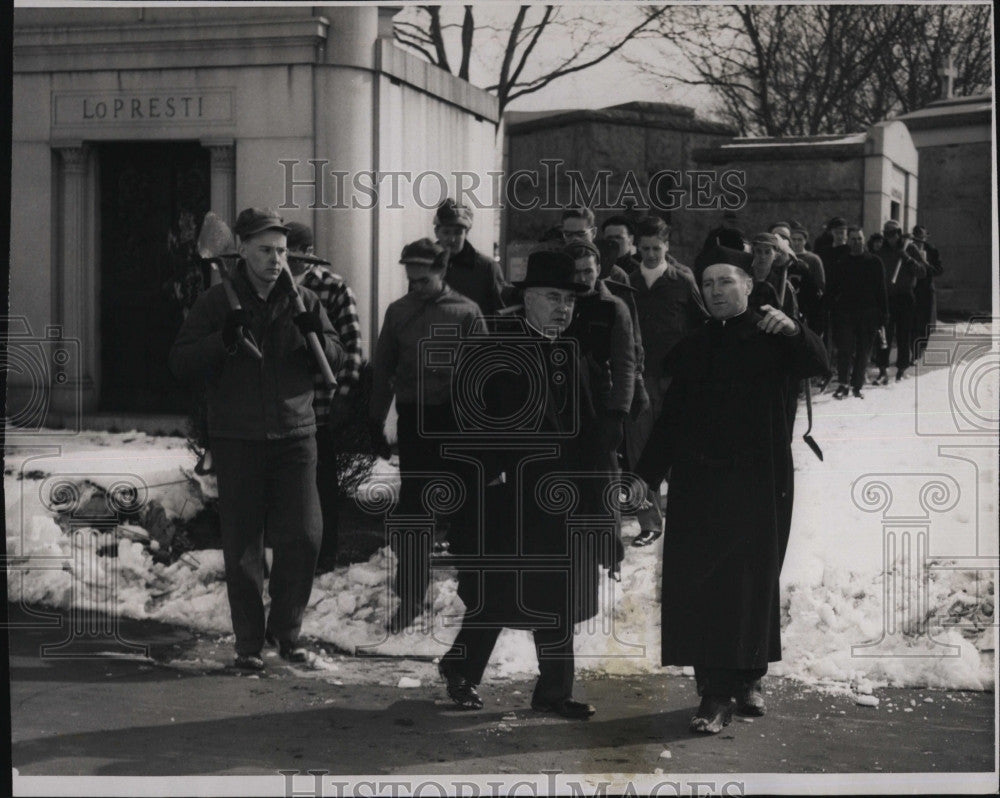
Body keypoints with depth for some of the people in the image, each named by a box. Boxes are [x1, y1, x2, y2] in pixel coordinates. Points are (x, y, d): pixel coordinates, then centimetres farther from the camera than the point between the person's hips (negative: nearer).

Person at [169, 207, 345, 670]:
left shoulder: (302, 301, 7)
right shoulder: (217, 302, 2)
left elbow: (338, 359, 8)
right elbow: (181, 363, -2)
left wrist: (315, 337, -12)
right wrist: (224, 340, -18)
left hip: (294, 433, 1)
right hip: (237, 438, -1)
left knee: (303, 536, -4)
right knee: (242, 545, 3)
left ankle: (285, 628, 16)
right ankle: (249, 641, 14)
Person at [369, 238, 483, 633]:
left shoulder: (466, 312, -2)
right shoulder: (397, 311, 6)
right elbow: (383, 367, 11)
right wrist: (376, 417, 8)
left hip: (456, 417, -2)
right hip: (413, 416, 2)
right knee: (413, 505, 3)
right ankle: (410, 594, 10)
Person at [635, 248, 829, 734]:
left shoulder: (771, 338, 4)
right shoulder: (692, 348, 13)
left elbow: (816, 365, -14)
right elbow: (670, 418, 13)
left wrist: (793, 330, -32)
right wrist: (646, 474, 5)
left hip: (759, 482, -2)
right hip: (698, 483, 2)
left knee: (755, 581, 5)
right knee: (701, 586, -5)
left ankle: (749, 679, 22)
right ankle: (715, 695, -2)